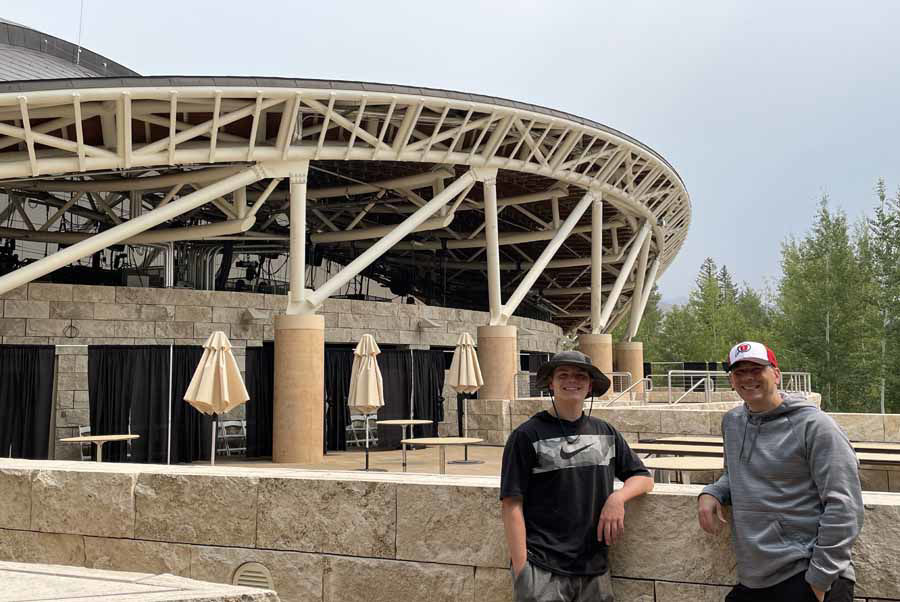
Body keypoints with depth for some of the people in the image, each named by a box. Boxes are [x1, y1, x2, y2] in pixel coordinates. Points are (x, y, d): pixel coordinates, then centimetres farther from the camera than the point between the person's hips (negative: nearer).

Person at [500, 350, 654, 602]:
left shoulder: (605, 432, 12)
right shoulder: (527, 435, -2)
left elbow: (643, 478, 18)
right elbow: (511, 505, -5)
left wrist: (618, 497, -5)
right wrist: (521, 569, -13)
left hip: (594, 570, 4)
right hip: (543, 570, -4)